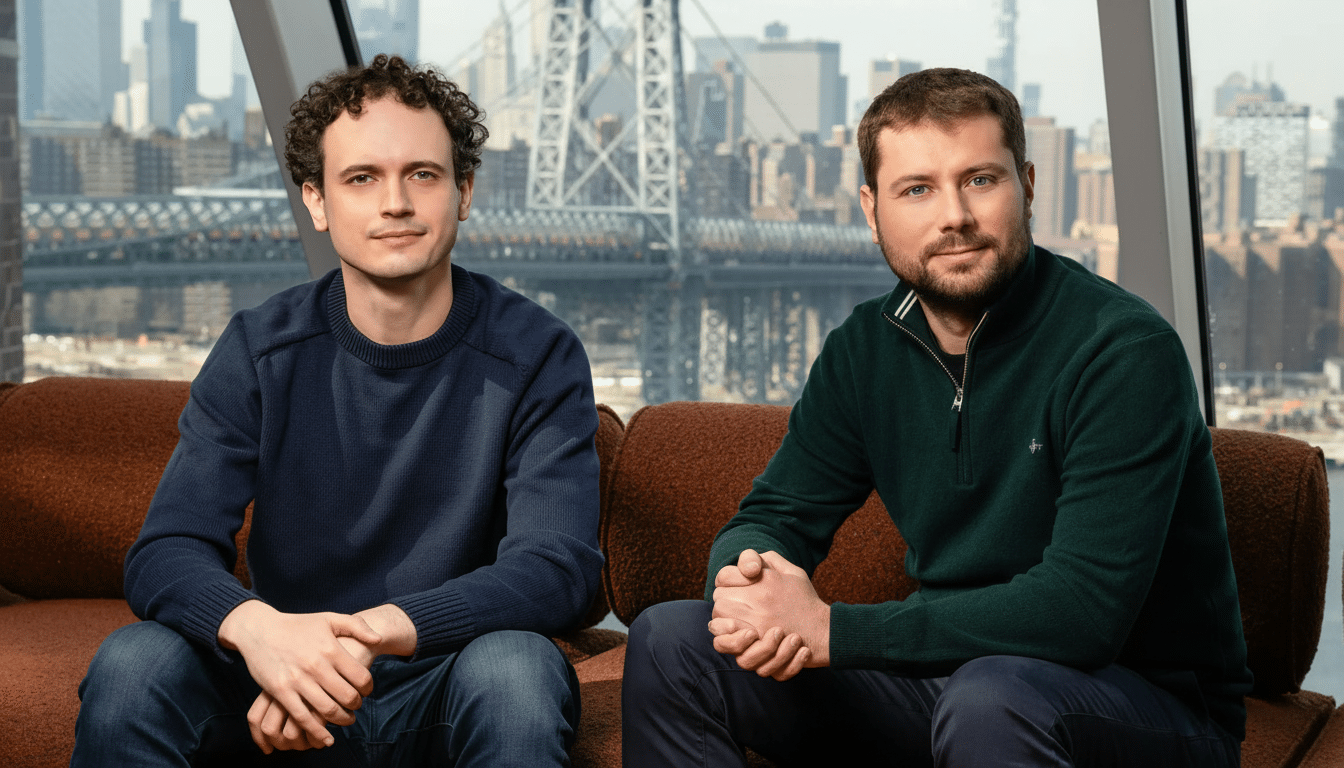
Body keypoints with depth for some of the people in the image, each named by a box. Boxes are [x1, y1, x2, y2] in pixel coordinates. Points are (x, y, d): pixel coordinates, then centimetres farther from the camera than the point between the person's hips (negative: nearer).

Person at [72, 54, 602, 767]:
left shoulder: (537, 355, -8)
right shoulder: (258, 350, -2)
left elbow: (557, 565, -18)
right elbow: (164, 553, -10)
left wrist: (379, 629, -36)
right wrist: (254, 626, -35)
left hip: (443, 701, -1)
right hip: (281, 699, 2)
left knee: (514, 666, -34)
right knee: (133, 663, -25)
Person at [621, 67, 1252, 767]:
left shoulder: (1122, 351, -19)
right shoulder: (866, 348, 2)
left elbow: (1083, 609, -27)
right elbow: (774, 517, 7)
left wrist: (830, 629, -29)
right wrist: (746, 579, -20)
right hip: (951, 674, 6)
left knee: (990, 697, -40)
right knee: (670, 639, -4)